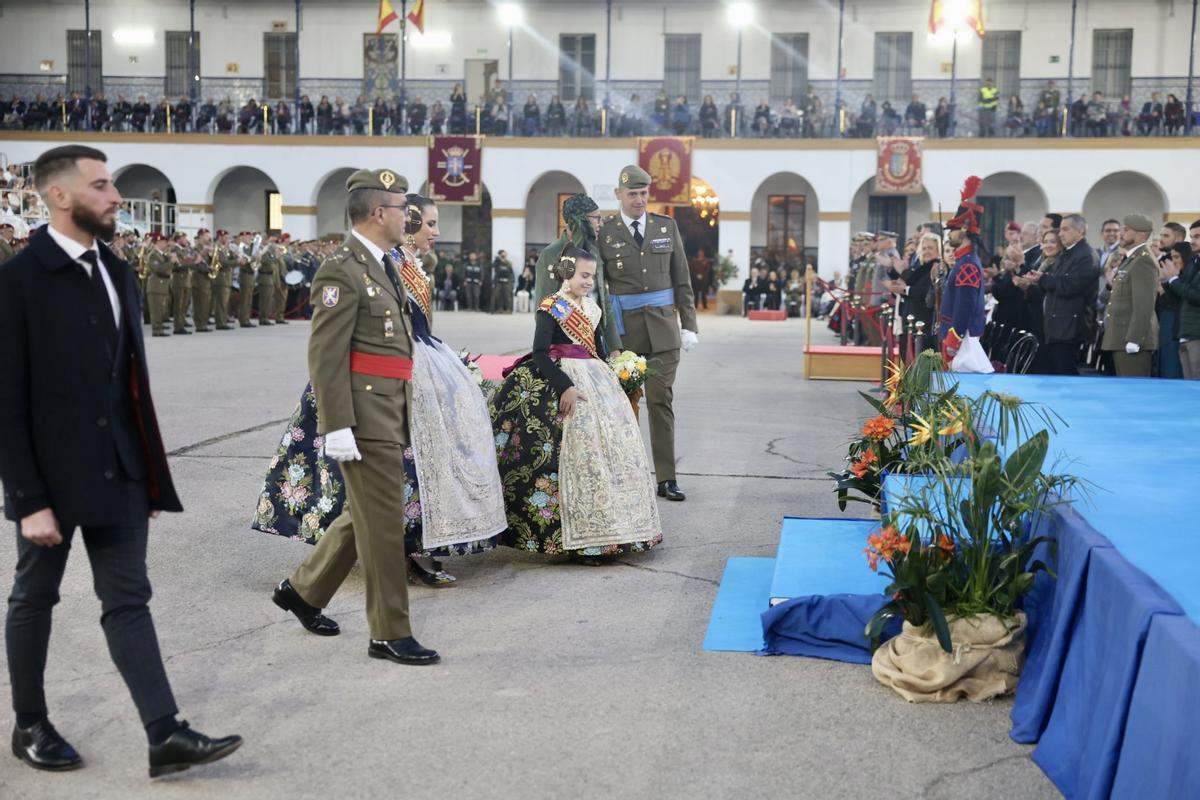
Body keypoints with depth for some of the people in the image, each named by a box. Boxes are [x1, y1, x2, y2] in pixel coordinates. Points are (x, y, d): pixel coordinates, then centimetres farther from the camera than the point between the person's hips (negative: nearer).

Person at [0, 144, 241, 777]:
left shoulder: (117, 271, 8)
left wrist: (150, 473, 10)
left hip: (119, 470, 5)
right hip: (53, 473, -5)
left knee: (129, 600, 4)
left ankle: (165, 736, 4)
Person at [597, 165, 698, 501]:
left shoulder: (666, 227, 9)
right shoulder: (604, 233, 2)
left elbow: (682, 280, 10)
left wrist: (689, 325, 5)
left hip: (663, 327, 1)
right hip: (624, 328, -1)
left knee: (661, 400, -1)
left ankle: (666, 479, 2)